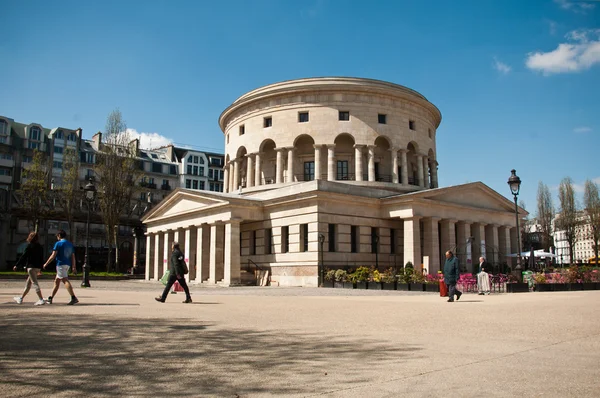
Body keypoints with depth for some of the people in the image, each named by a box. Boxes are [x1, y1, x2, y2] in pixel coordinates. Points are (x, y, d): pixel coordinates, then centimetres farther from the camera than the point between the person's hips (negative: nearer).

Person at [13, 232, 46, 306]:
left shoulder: (29, 246, -8)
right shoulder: (40, 247, 12)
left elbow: (23, 257, -9)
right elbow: (42, 259, 15)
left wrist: (16, 265, -2)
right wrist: (40, 269, 22)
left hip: (31, 267, -8)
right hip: (37, 267, 8)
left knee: (35, 283, -11)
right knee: (28, 284, 19)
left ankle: (41, 299, -19)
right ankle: (21, 298, 32)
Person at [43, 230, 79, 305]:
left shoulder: (58, 243, -6)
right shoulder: (70, 244, 15)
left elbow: (53, 256, -10)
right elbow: (73, 257, 14)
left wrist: (46, 264, -1)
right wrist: (74, 267, 14)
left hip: (61, 264, -8)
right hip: (68, 264, 8)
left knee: (65, 281, -15)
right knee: (56, 281, 17)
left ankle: (74, 298, -26)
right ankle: (50, 298, 25)